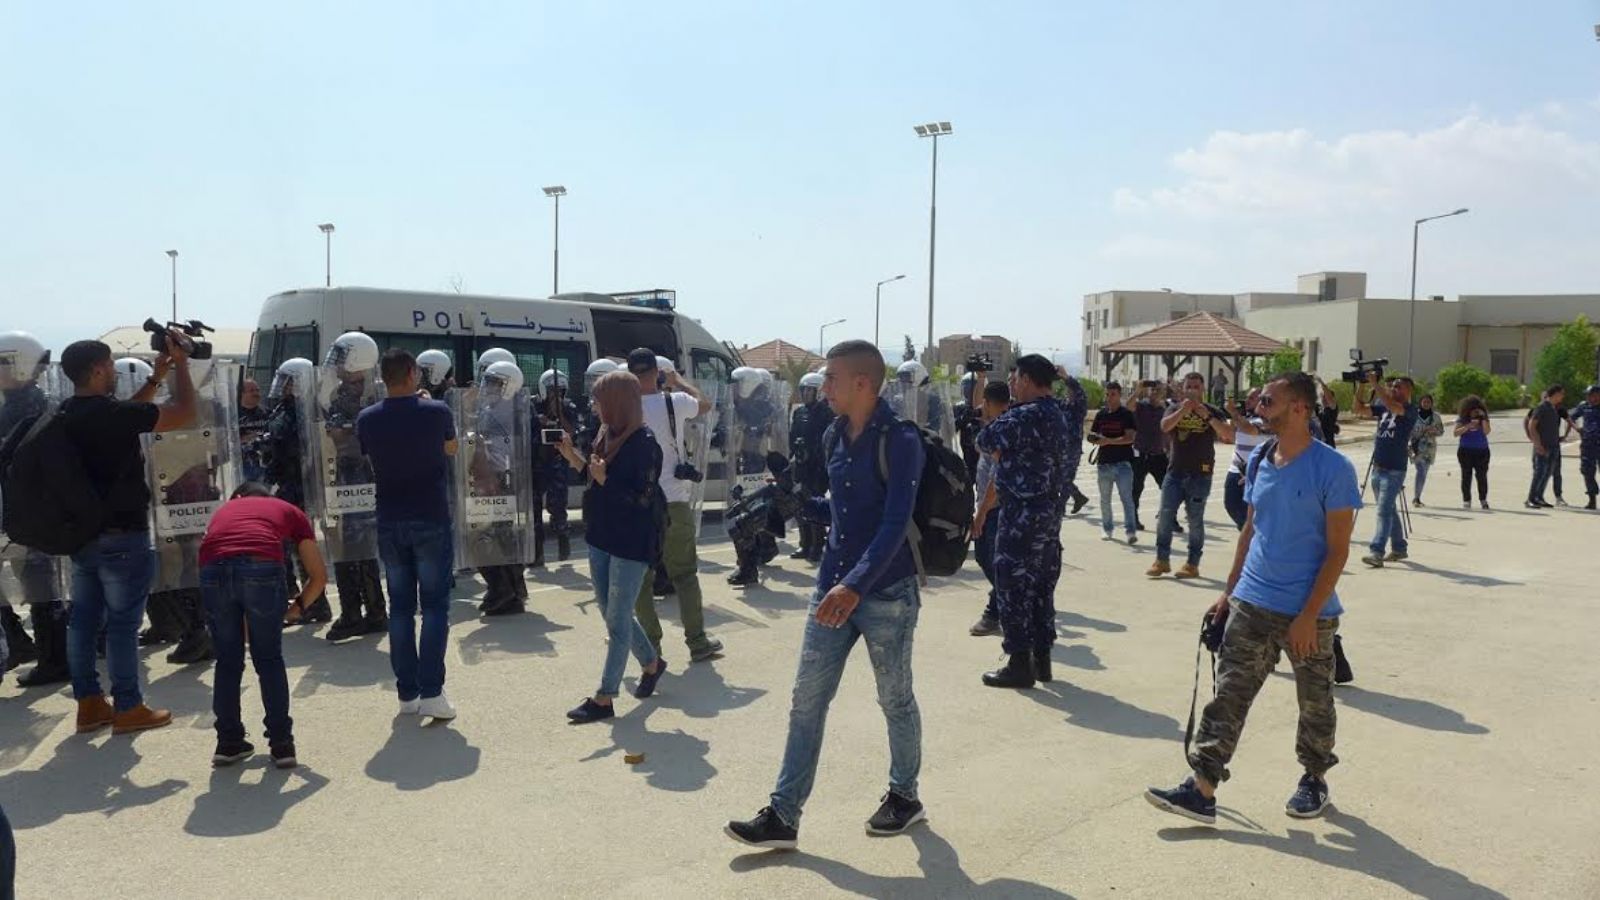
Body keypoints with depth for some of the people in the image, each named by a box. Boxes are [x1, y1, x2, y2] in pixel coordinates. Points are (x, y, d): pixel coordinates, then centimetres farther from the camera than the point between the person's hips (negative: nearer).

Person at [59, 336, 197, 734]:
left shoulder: (69, 415, 6)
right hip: (121, 536, -8)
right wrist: (180, 364, -3)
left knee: (83, 620, 12)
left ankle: (89, 704, 21)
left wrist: (156, 378, 22)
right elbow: (183, 413, -15)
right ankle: (127, 708, 7)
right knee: (123, 623, -1)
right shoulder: (110, 413, -19)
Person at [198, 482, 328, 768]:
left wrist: (242, 621, 49)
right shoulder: (289, 511, 33)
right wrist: (297, 607, 44)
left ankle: (228, 742, 28)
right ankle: (281, 744, 18)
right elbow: (319, 575, 29)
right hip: (262, 567, -2)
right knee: (269, 660, 16)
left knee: (227, 662, 21)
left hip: (213, 569, 2)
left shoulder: (223, 509, 38)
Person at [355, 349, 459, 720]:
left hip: (390, 524, 3)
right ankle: (431, 692, -4)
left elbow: (371, 461, 13)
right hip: (431, 521, -3)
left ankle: (407, 693, 11)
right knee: (434, 606, 2)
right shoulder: (436, 412, -8)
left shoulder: (367, 419, -1)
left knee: (400, 607, 9)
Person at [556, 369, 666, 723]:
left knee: (617, 620, 0)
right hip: (600, 538, 8)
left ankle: (604, 699, 8)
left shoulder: (644, 444, -16)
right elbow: (595, 481, 12)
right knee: (613, 614, 18)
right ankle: (651, 663, 39)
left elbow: (643, 499, -18)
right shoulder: (606, 435, 6)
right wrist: (574, 458, 0)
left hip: (631, 544, -8)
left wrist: (605, 479, -28)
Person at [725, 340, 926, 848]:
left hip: (887, 593, -6)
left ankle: (905, 796, 33)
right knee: (806, 701, 5)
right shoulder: (835, 437, 8)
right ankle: (783, 816, 12)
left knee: (895, 700, 12)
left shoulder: (900, 442, -14)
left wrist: (856, 585, -32)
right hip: (832, 589, 7)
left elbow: (895, 524, -22)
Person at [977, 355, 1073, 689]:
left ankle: (1020, 663, 3)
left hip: (1022, 511, -9)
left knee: (1014, 585, -1)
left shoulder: (1026, 415, -19)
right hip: (1050, 508, 9)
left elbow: (986, 441, -17)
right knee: (1042, 584, 14)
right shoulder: (1060, 413, 10)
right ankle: (1041, 657, 22)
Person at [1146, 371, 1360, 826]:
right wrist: (1230, 590, 13)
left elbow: (1337, 549, -13)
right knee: (1228, 694, 0)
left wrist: (1308, 615, -17)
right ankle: (1202, 788, 1)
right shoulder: (1259, 460, 5)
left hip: (1309, 614, -5)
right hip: (1251, 605, 5)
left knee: (1315, 702, 14)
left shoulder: (1333, 469, -14)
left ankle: (1314, 779, 35)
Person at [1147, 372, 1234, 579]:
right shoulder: (1175, 407, 8)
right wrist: (1183, 410, -23)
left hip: (1200, 474, -2)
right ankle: (1162, 560, 9)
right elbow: (1165, 426, -11)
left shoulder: (1212, 411, 1)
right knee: (1165, 515, 0)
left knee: (1195, 520, 1)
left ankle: (1192, 564, 8)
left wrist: (1207, 416, -23)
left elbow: (1229, 435, -13)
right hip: (1175, 471, 3)